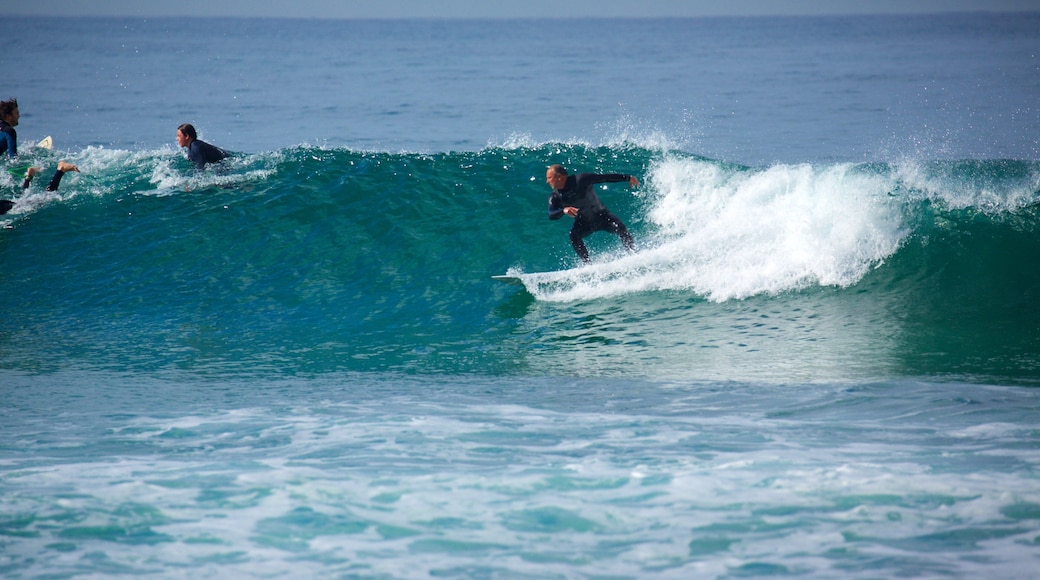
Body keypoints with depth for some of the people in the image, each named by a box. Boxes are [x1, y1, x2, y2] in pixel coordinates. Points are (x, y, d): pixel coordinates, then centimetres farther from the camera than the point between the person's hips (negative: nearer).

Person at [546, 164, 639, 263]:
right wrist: (563, 210, -46)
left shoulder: (580, 180, -21)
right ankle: (587, 263, -21)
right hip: (583, 223, 2)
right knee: (574, 235, -26)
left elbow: (605, 177, -15)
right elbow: (551, 215, -24)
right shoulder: (555, 197, -11)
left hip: (601, 216, -2)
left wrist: (628, 178, -13)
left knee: (620, 227, -24)